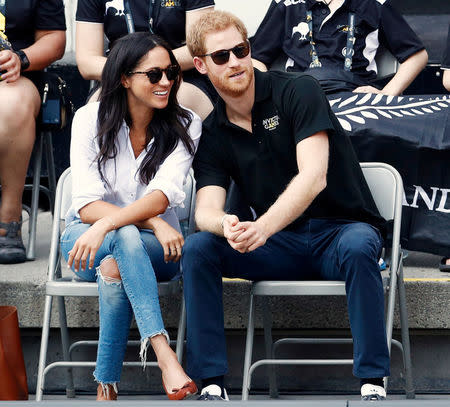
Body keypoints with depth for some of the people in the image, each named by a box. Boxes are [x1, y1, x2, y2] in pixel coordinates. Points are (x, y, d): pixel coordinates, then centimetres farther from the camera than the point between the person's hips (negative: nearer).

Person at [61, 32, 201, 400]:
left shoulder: (185, 125, -5)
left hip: (155, 246, 1)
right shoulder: (91, 119, -6)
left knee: (114, 267, -36)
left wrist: (106, 225, -37)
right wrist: (152, 222, -27)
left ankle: (106, 388, -38)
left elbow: (164, 195, -21)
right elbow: (87, 204, -13)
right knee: (126, 238, -37)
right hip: (86, 238, 0)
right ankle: (164, 355, -50)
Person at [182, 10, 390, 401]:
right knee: (196, 247, -19)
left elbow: (314, 177, -21)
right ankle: (212, 384, -17)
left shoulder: (297, 91, -9)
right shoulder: (212, 134, 6)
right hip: (281, 245, 4)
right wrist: (227, 226, -33)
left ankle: (373, 383, -31)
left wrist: (261, 228, -36)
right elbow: (206, 210, -6)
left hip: (342, 227, -4)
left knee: (357, 248, -39)